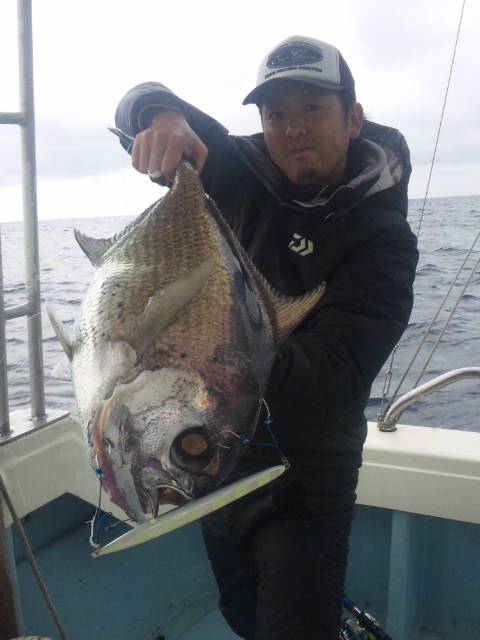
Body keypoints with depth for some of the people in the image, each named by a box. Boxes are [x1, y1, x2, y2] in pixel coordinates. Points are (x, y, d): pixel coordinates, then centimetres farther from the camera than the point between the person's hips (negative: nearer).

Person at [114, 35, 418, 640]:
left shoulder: (381, 237, -18)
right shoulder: (243, 172, -6)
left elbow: (335, 374, -30)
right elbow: (140, 102, -2)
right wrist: (161, 113, -27)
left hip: (302, 474, -5)